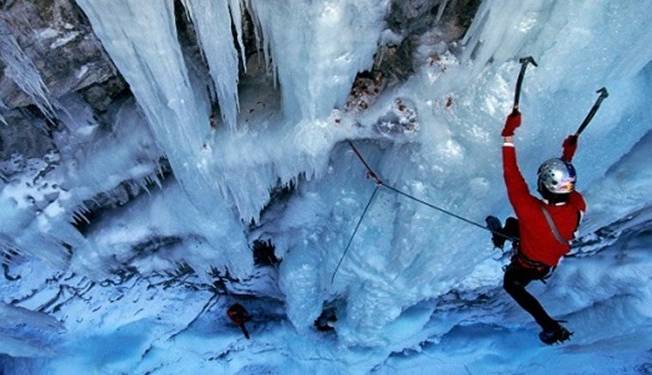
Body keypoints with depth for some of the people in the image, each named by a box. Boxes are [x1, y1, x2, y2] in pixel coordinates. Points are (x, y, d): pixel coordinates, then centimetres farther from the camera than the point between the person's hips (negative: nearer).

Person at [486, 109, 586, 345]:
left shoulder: (532, 212, -49)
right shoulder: (578, 206, -32)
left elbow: (512, 178, -43)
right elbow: (566, 191, -7)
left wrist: (508, 135, -40)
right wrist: (568, 158, 3)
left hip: (528, 266, -6)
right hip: (554, 259, 6)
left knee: (511, 285, 27)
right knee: (511, 223, 28)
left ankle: (551, 328, 25)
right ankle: (501, 237, 63)